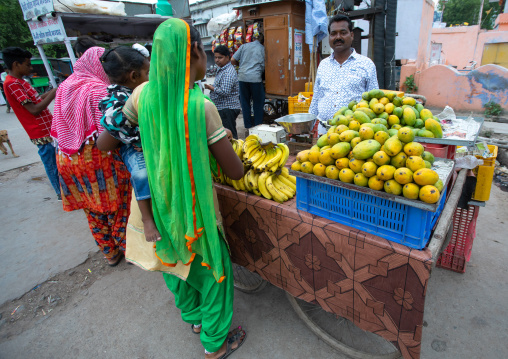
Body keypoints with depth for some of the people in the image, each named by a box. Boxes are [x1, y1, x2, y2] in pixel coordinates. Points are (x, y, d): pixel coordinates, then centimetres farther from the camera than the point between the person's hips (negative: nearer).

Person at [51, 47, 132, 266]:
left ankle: (109, 252, 31)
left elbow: (60, 128, 13)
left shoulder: (64, 88, 8)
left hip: (68, 159, 7)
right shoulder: (99, 90, -15)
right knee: (117, 205, 9)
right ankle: (126, 248, 22)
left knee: (93, 210, 16)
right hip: (97, 158, -7)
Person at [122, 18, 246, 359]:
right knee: (212, 269, 15)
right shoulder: (201, 105, -22)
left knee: (177, 258, 27)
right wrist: (224, 144, 3)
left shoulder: (142, 94, -7)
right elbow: (235, 171, -18)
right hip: (196, 207, -6)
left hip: (161, 201, 6)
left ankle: (193, 317, 54)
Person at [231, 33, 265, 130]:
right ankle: (258, 125, 12)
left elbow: (233, 60, 6)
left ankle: (248, 125, 16)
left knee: (245, 102, 11)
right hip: (255, 78, -2)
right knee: (258, 103, 9)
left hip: (242, 77, 2)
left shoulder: (244, 46, 9)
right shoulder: (263, 49, 6)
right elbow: (264, 66, 4)